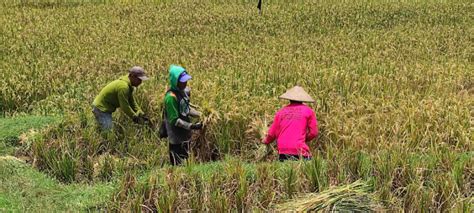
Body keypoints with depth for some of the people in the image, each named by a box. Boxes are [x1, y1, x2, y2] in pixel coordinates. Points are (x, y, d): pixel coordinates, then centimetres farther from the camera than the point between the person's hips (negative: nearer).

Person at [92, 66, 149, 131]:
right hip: (101, 109, -11)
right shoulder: (123, 86, -27)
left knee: (109, 129, 16)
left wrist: (141, 114, 0)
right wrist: (135, 117, -16)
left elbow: (132, 102, 10)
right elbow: (124, 106, -26)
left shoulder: (129, 85, 6)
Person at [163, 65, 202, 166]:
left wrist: (200, 115, 3)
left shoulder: (184, 91, 0)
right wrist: (191, 126, -29)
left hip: (185, 135, 9)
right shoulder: (171, 97, -25)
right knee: (178, 165, 0)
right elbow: (174, 120, -23)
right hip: (177, 138, -9)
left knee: (185, 160, 20)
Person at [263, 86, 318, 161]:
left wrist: (266, 141, 37)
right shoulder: (308, 111, 6)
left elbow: (272, 134, 17)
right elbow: (313, 133, 4)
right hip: (299, 150, -3)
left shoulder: (281, 111, 13)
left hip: (283, 150, 3)